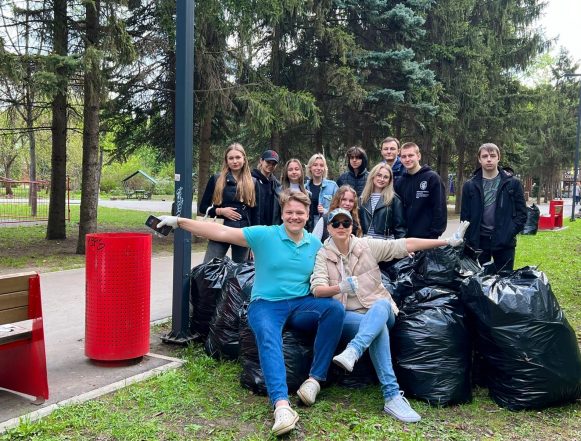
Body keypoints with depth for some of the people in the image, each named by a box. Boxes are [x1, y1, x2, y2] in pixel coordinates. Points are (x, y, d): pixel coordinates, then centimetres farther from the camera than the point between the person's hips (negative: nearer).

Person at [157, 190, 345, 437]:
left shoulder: (315, 244, 10)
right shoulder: (265, 235, -2)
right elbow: (222, 233, -6)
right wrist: (180, 222, -11)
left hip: (301, 305, 3)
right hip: (266, 304, -3)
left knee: (335, 308, -25)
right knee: (268, 339, -35)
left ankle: (315, 379, -19)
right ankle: (281, 405, -48)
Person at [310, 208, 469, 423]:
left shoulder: (367, 245, 4)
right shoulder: (323, 255, 2)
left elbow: (406, 245, 1)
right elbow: (317, 289, -11)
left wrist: (448, 241, -4)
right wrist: (340, 288, -34)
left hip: (380, 309, 2)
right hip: (347, 316, -1)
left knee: (381, 305, -35)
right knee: (379, 327, -34)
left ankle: (352, 353, -54)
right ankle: (392, 396, -38)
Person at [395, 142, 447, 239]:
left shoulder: (432, 178, -5)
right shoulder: (399, 182, 9)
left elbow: (440, 208, -9)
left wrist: (435, 233, -13)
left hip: (427, 236, -4)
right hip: (405, 237, 4)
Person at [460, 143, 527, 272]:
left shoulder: (512, 183, 2)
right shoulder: (470, 185, 4)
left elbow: (521, 213, 1)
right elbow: (465, 216, 4)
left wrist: (509, 233, -10)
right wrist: (468, 240, -4)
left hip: (504, 243, -1)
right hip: (478, 242, 1)